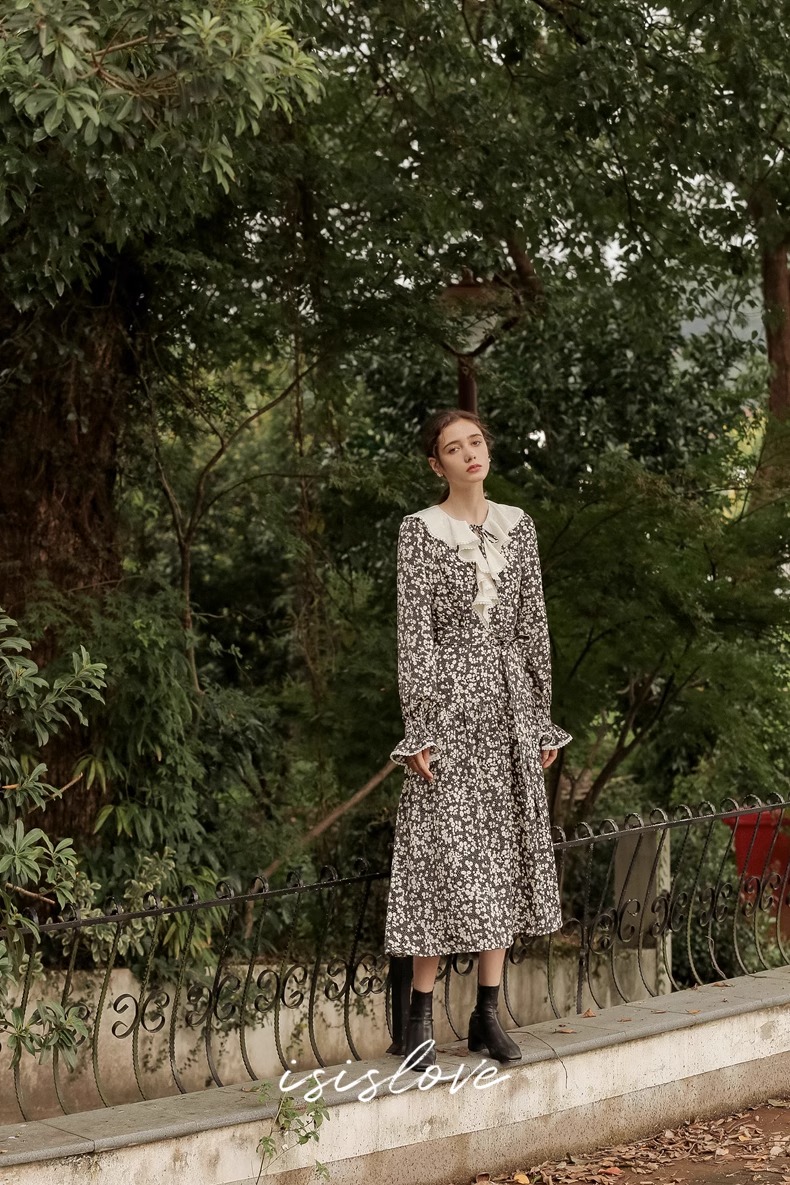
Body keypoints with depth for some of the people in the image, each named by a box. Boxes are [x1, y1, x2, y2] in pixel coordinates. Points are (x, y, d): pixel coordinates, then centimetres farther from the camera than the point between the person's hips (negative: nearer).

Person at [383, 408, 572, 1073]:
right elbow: (413, 632, -6)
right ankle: (422, 1017, 2)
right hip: (449, 698, -5)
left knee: (505, 853, 6)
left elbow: (533, 623, 12)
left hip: (509, 700, 5)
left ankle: (488, 1012, 13)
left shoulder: (516, 526, 11)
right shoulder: (420, 531, -2)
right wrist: (418, 730, -11)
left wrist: (542, 716, 9)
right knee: (444, 854, -6)